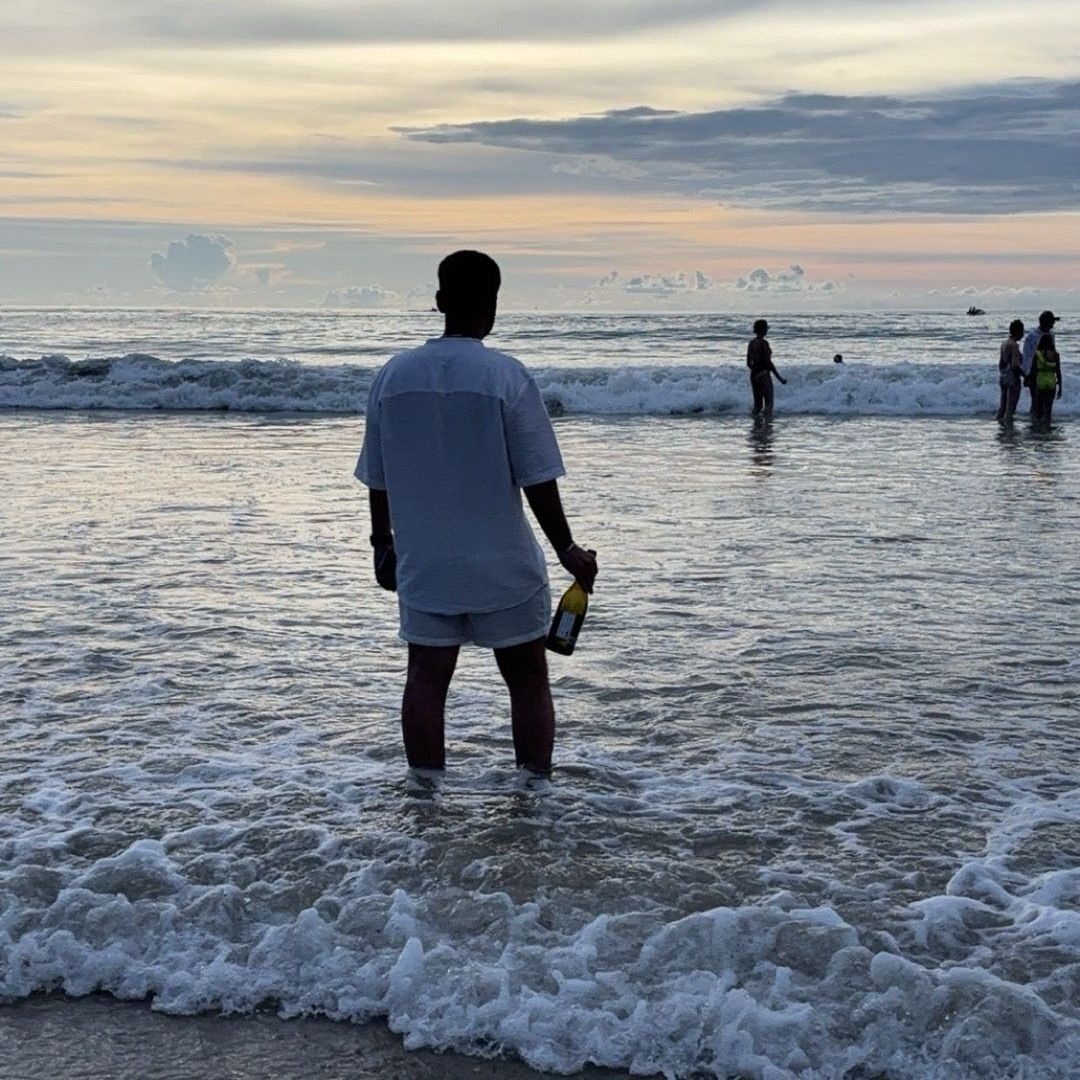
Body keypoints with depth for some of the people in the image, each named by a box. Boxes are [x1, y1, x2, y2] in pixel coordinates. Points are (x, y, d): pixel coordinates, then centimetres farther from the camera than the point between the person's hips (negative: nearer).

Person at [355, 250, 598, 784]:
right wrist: (568, 550, -2)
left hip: (423, 565, 3)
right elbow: (537, 481, -12)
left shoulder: (393, 375, 0)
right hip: (503, 564, -3)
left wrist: (382, 544, 18)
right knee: (527, 677, 10)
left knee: (426, 677, 10)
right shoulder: (506, 376, -12)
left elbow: (377, 479, 6)